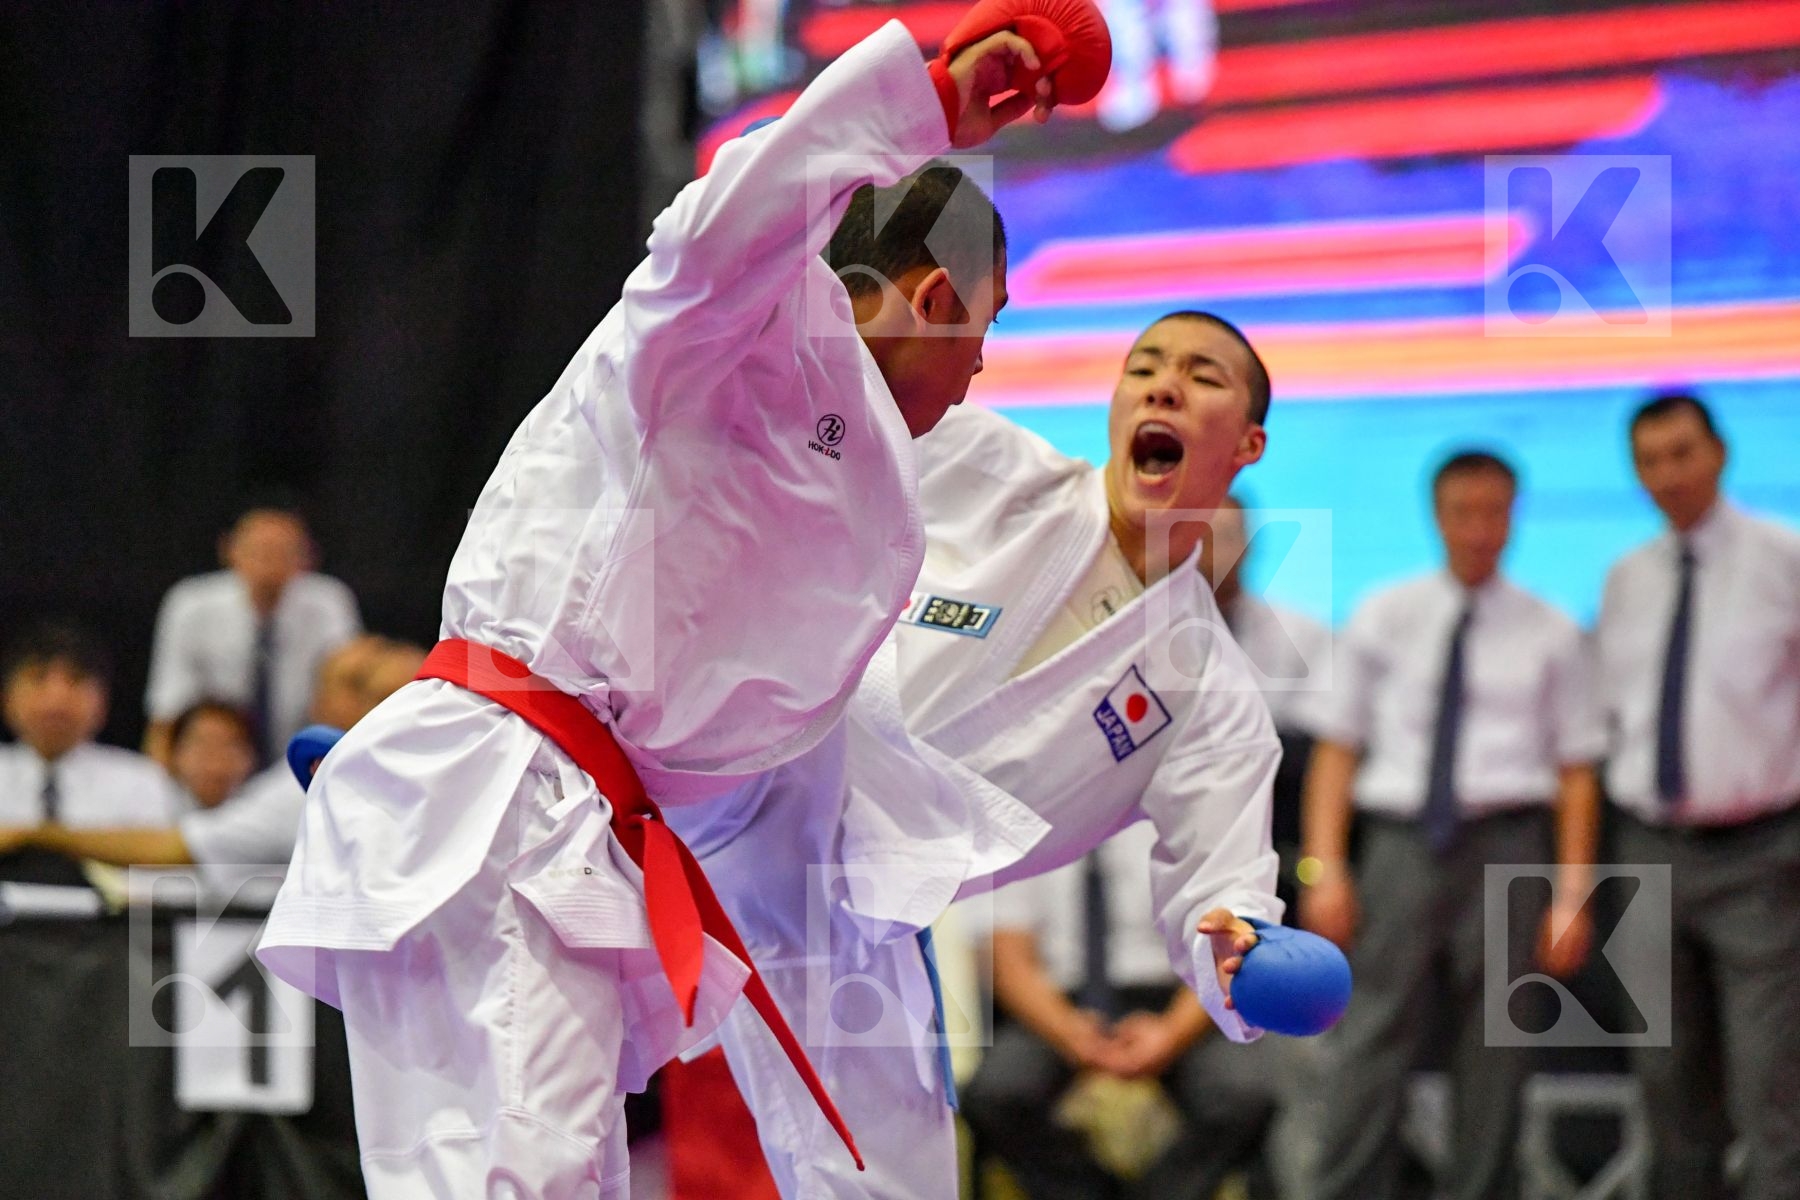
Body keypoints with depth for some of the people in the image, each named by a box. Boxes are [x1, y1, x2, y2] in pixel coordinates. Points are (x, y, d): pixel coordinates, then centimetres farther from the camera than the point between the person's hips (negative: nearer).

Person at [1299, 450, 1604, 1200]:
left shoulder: (1548, 635, 8)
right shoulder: (1383, 619, 10)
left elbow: (1576, 772, 6)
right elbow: (1338, 749, 8)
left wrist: (1573, 896, -1)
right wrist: (1323, 868, -3)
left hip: (1505, 848, 0)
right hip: (1401, 844, 0)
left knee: (1495, 1062, 1)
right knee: (1369, 1050, -9)